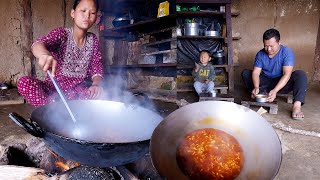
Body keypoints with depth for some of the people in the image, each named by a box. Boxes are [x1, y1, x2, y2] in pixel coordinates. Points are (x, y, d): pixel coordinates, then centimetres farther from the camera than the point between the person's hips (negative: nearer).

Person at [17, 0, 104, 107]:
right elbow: (38, 44, -26)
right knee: (24, 82, -26)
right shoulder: (61, 33, -7)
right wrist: (44, 54, -52)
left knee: (101, 94, -27)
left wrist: (96, 84, -23)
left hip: (79, 90, 2)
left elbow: (97, 67, 0)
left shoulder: (93, 40, 4)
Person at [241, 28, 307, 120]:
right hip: (266, 83, 3)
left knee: (300, 74, -30)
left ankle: (297, 106, -42)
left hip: (282, 84, -2)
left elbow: (287, 74, -26)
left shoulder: (287, 52, -16)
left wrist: (275, 90, -39)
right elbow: (256, 72, -14)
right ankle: (262, 93, -25)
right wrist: (256, 87, -34)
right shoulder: (260, 54, -7)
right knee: (245, 73, -12)